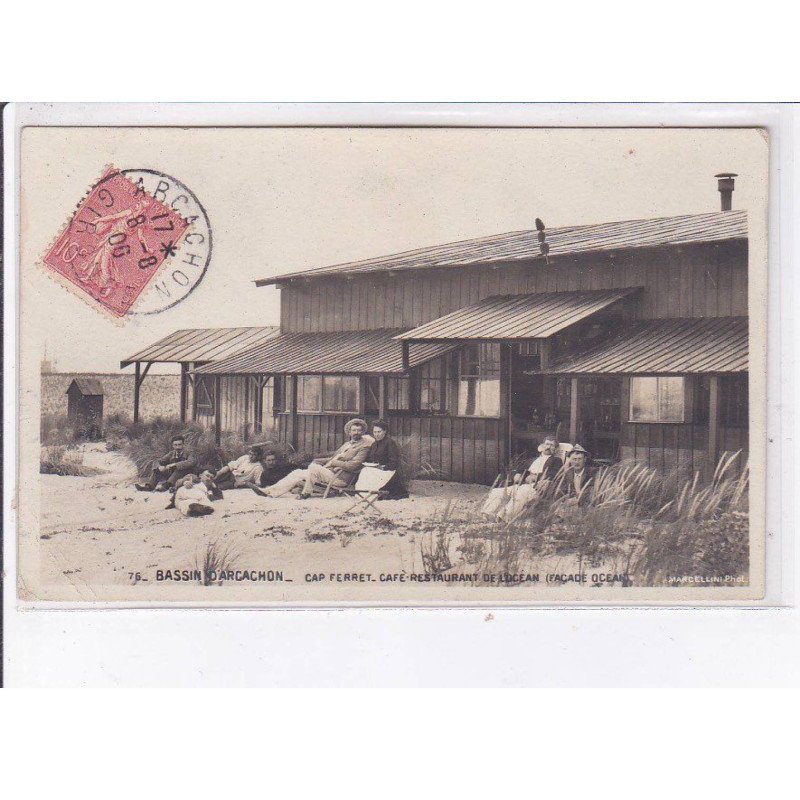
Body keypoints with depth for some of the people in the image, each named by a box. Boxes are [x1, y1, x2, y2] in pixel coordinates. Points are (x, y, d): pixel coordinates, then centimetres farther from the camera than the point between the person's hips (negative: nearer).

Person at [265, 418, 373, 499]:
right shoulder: (347, 444, 23)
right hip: (329, 471, 8)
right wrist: (316, 462, 10)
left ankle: (306, 492, -16)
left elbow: (353, 465, -15)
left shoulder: (364, 446, -4)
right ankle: (270, 492, -6)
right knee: (297, 473, -2)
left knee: (314, 468, -31)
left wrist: (333, 462, -11)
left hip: (340, 478, -8)